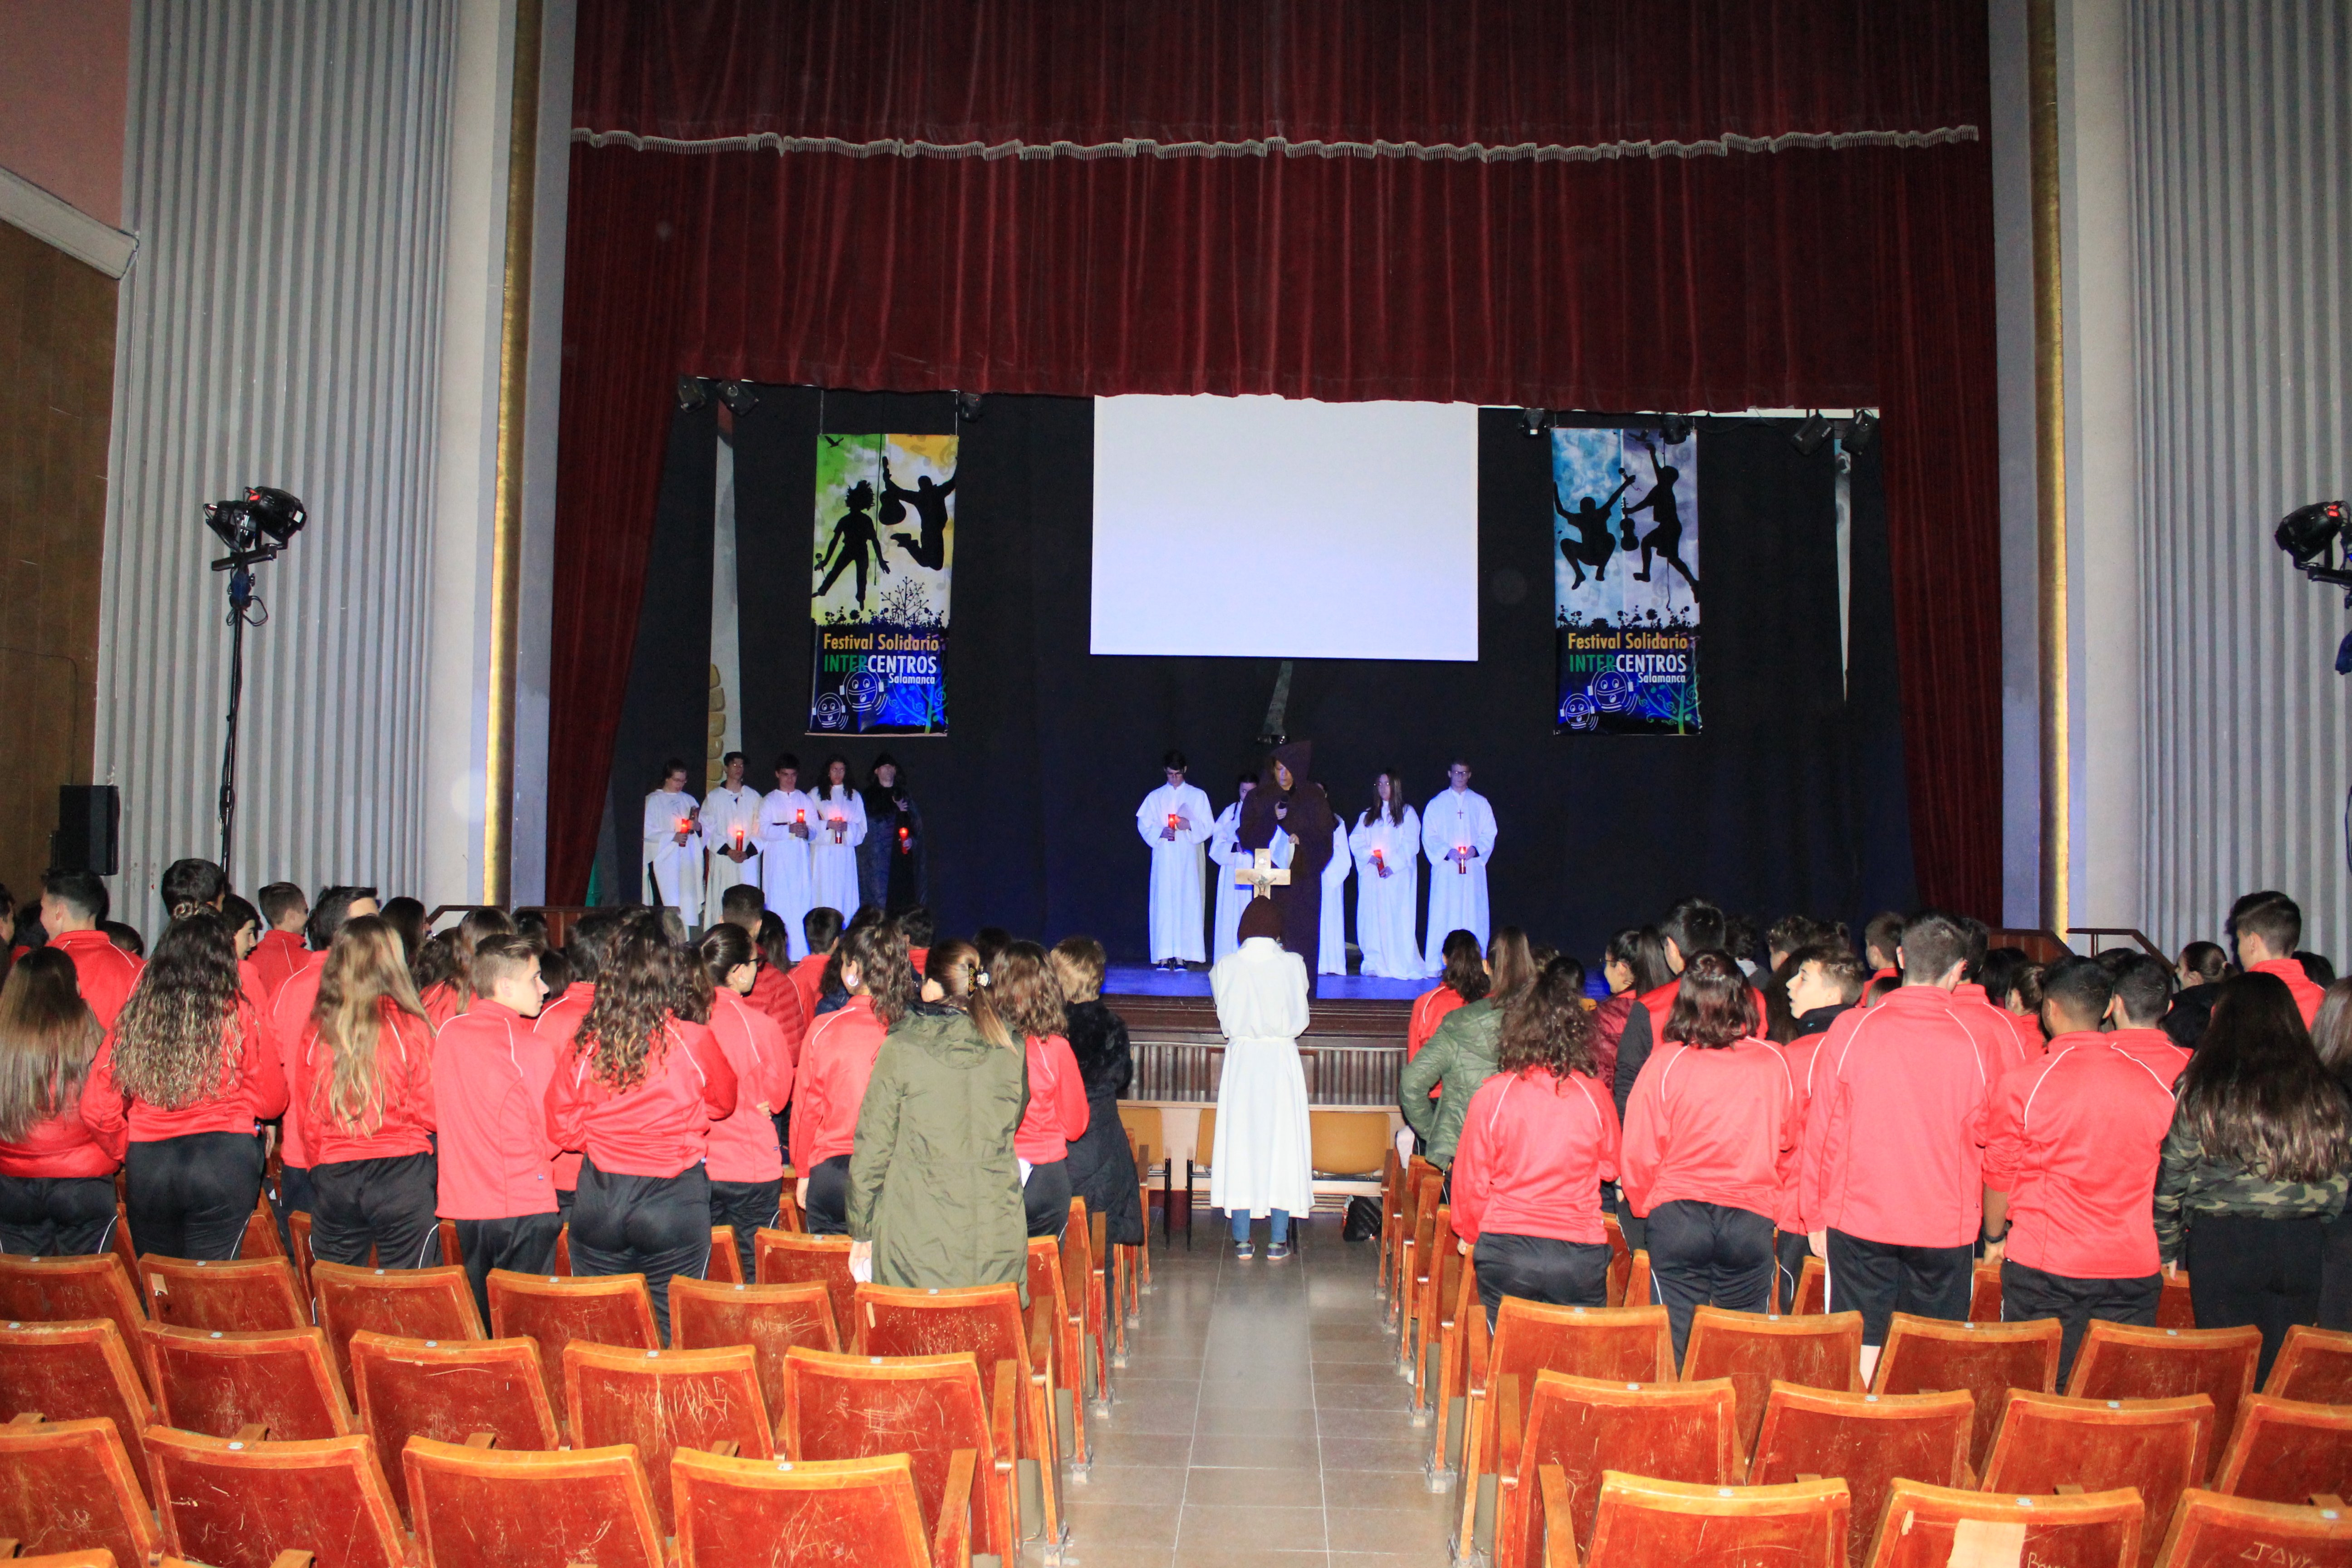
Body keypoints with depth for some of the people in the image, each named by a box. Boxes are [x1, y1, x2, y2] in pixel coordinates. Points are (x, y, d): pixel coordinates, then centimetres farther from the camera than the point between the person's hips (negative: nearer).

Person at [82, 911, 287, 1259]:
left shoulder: (132, 1018, 1)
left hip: (146, 1169, 3)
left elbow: (96, 1110, 4)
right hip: (225, 1162, -3)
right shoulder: (241, 1017, -5)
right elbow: (274, 1101, 2)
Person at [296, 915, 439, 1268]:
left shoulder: (315, 1031, -1)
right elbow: (430, 1112, -7)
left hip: (331, 1177, 3)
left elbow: (307, 1119, 7)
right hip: (402, 1175, -3)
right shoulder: (409, 1026, -10)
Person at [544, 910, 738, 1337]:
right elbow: (723, 1102, 7)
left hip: (598, 1202, 2)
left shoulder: (584, 1045, -8)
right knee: (669, 1335, 7)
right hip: (672, 1203, -2)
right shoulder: (694, 1041, -14)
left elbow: (563, 1129, 5)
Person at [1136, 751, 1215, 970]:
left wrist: (1190, 825, -13)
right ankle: (1164, 956, -5)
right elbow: (1143, 824, 7)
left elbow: (1209, 826, 6)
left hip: (1188, 858, 0)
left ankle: (1181, 955, -7)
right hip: (1164, 857, 1)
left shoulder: (1198, 795, 11)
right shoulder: (1155, 797, 12)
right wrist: (1160, 832, -12)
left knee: (1186, 901, -7)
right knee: (1163, 902, -5)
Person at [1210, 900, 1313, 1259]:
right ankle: (1278, 1241, 8)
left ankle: (1242, 1240, 9)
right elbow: (1300, 1019, 1)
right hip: (1282, 1060, -1)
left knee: (1239, 1141, 7)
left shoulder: (1226, 966, -4)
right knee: (1282, 1142, 6)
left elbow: (1225, 1018, 4)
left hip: (1240, 1060, 1)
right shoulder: (1293, 964, -6)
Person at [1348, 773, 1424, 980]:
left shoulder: (1407, 813, 7)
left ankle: (1401, 965, -7)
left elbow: (1411, 845, -2)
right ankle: (1376, 963, 1)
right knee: (1372, 918, -2)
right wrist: (1369, 856, -10)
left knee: (1398, 919, -9)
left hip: (1398, 875, -3)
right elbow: (1355, 841, 10)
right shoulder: (1367, 817, 19)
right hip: (1372, 875, 4)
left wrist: (1393, 866, -13)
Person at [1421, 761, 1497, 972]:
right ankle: (1437, 965, -3)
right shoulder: (1436, 804, 8)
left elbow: (1489, 834, 8)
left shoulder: (1480, 803, 12)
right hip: (1445, 869, -1)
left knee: (1473, 914, -2)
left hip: (1474, 869, 1)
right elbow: (1429, 836, 2)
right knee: (1443, 914, -5)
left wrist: (1476, 849, -11)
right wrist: (1448, 851, -14)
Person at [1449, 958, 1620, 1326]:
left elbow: (1470, 1179, -1)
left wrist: (1471, 1234, 16)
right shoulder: (1595, 1093, -6)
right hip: (1580, 1258, 1)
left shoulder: (1492, 1094, -9)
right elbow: (1610, 1167, 11)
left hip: (1506, 1252, 0)